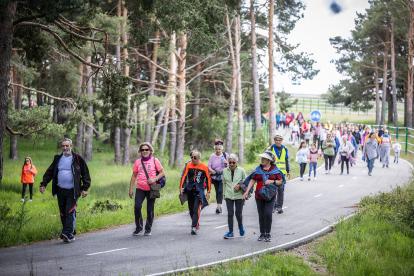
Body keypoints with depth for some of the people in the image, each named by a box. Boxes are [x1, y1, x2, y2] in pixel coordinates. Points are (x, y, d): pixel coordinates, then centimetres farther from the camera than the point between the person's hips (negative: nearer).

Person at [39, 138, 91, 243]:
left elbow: (85, 174, 2)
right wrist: (43, 184, 4)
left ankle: (68, 234, -18)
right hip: (60, 191, 5)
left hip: (72, 191, -5)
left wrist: (85, 188, -4)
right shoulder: (57, 159, 11)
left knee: (70, 212, -13)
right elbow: (49, 172, 15)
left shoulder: (78, 159, 0)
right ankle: (71, 234, 17)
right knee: (63, 214, 7)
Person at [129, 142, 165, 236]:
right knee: (137, 207, -12)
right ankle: (139, 227, 4)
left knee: (150, 210, 2)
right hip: (140, 189, 1)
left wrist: (155, 179, -13)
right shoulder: (138, 162, 8)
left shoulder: (154, 161, 2)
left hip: (151, 189, -1)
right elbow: (134, 176, 13)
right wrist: (131, 189, 8)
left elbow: (162, 172, 4)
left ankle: (148, 229, 16)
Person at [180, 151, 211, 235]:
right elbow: (184, 176, 5)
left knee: (196, 209, -16)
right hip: (190, 190, 4)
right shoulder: (188, 165, 5)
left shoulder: (204, 167, 0)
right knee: (191, 209, 10)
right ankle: (196, 224, 27)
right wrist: (181, 187, -4)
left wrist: (208, 192, 4)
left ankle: (194, 227, -22)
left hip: (199, 190, -4)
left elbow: (208, 179, 6)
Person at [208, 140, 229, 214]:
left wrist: (226, 163, -17)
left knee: (220, 191, -17)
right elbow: (209, 166, 1)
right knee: (217, 191, 6)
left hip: (223, 176, -2)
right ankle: (219, 207, 16)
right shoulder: (212, 156, 3)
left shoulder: (225, 155, 1)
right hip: (215, 176, 2)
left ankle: (218, 206, -21)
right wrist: (211, 170, -20)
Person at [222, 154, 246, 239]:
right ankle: (230, 233, -1)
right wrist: (224, 194, 16)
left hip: (239, 196, -1)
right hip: (229, 196, 1)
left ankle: (240, 226, 34)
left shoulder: (241, 171, -4)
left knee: (238, 214, 2)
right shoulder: (225, 171, 3)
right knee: (230, 213, -5)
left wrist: (239, 185, -11)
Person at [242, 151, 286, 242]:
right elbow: (252, 180, 7)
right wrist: (247, 191, -1)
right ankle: (262, 234, 17)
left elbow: (280, 181, 2)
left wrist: (272, 181, -15)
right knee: (261, 215, 6)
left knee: (268, 213, -15)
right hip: (259, 196, 3)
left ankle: (268, 234, -4)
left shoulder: (275, 169, 1)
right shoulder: (258, 169, 8)